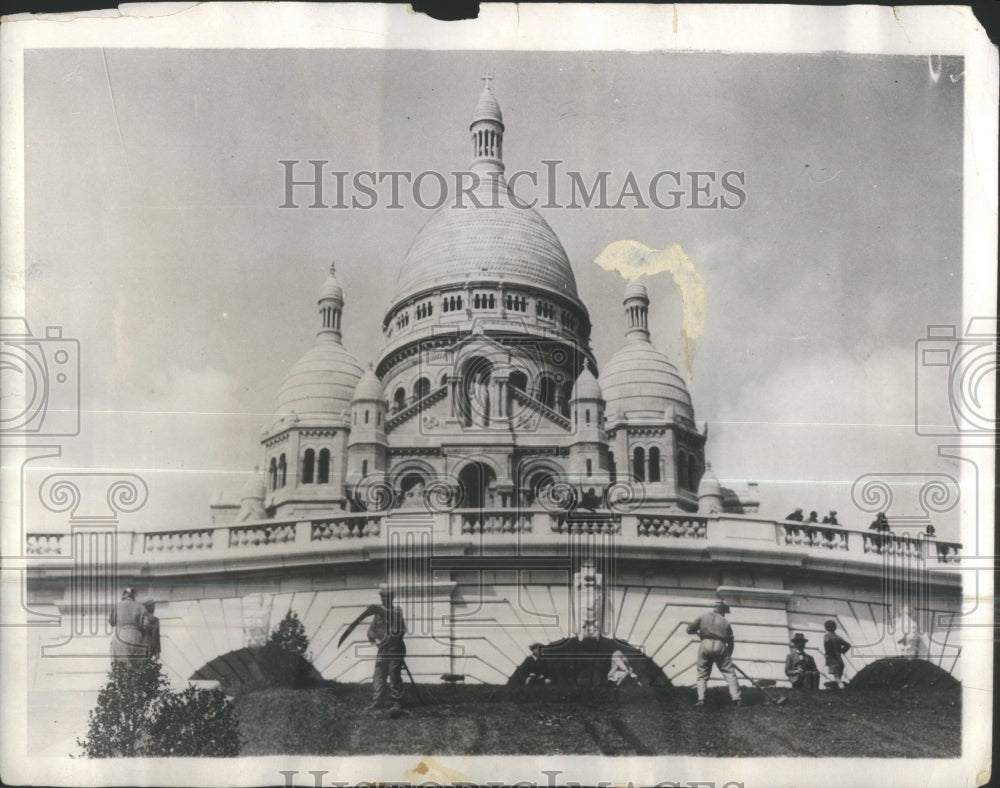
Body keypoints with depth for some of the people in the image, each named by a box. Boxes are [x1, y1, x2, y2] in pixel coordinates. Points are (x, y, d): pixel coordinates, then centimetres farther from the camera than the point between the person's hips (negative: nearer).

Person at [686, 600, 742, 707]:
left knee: (702, 675, 11)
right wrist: (728, 656, 25)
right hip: (720, 646, -1)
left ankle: (701, 699, -1)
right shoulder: (725, 622, 16)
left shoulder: (704, 617, 15)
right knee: (730, 673, 7)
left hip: (705, 646, 1)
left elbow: (689, 629, 10)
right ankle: (736, 699, 1)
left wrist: (698, 632, 29)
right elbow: (731, 642, 15)